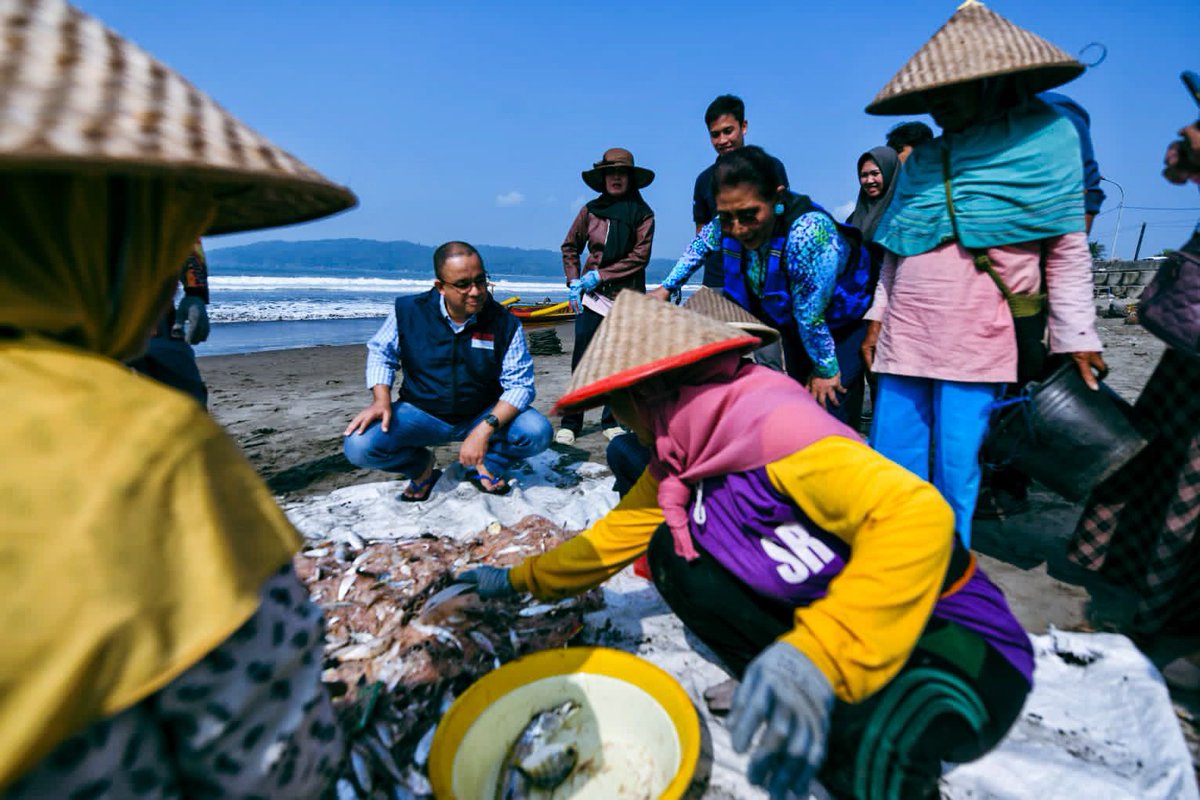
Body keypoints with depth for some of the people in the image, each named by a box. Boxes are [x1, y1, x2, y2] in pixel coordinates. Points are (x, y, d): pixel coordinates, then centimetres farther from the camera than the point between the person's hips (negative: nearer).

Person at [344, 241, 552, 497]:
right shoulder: (408, 310, -9)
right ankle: (422, 466, 9)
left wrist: (486, 428, -28)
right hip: (421, 414, 1)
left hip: (484, 415, 0)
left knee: (538, 432, -26)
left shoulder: (504, 322, -12)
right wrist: (381, 400, -13)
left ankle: (487, 466, 7)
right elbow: (380, 353, 6)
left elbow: (520, 383, -13)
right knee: (358, 446, -24)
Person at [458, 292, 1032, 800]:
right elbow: (616, 535, 12)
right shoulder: (682, 454, 1)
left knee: (859, 751, -39)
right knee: (671, 549, -4)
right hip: (820, 614, 7)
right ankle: (776, 687, 7)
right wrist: (519, 580, 16)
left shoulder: (766, 422, -27)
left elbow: (915, 515, -36)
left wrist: (817, 654, -45)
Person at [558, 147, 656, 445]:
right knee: (582, 360, -4)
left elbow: (639, 256, -6)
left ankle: (611, 421, 15)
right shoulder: (590, 210, 7)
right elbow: (570, 247, 16)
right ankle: (570, 423, 3)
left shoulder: (642, 214, 2)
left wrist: (600, 275, -11)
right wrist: (574, 280, 2)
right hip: (592, 296, 0)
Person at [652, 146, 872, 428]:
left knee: (828, 404, -16)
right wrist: (667, 288, 8)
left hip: (846, 326, -6)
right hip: (793, 328, 6)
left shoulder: (808, 233, -41)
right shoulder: (727, 226, -20)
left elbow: (812, 316, -32)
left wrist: (826, 370, -23)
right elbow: (699, 245, 4)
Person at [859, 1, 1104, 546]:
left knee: (957, 471, -3)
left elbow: (1068, 249, 4)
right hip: (904, 334, 4)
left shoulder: (1046, 135, 8)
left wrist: (1076, 338, -1)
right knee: (892, 465, 4)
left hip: (978, 338, -4)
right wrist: (877, 319, 13)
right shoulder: (919, 161, 19)